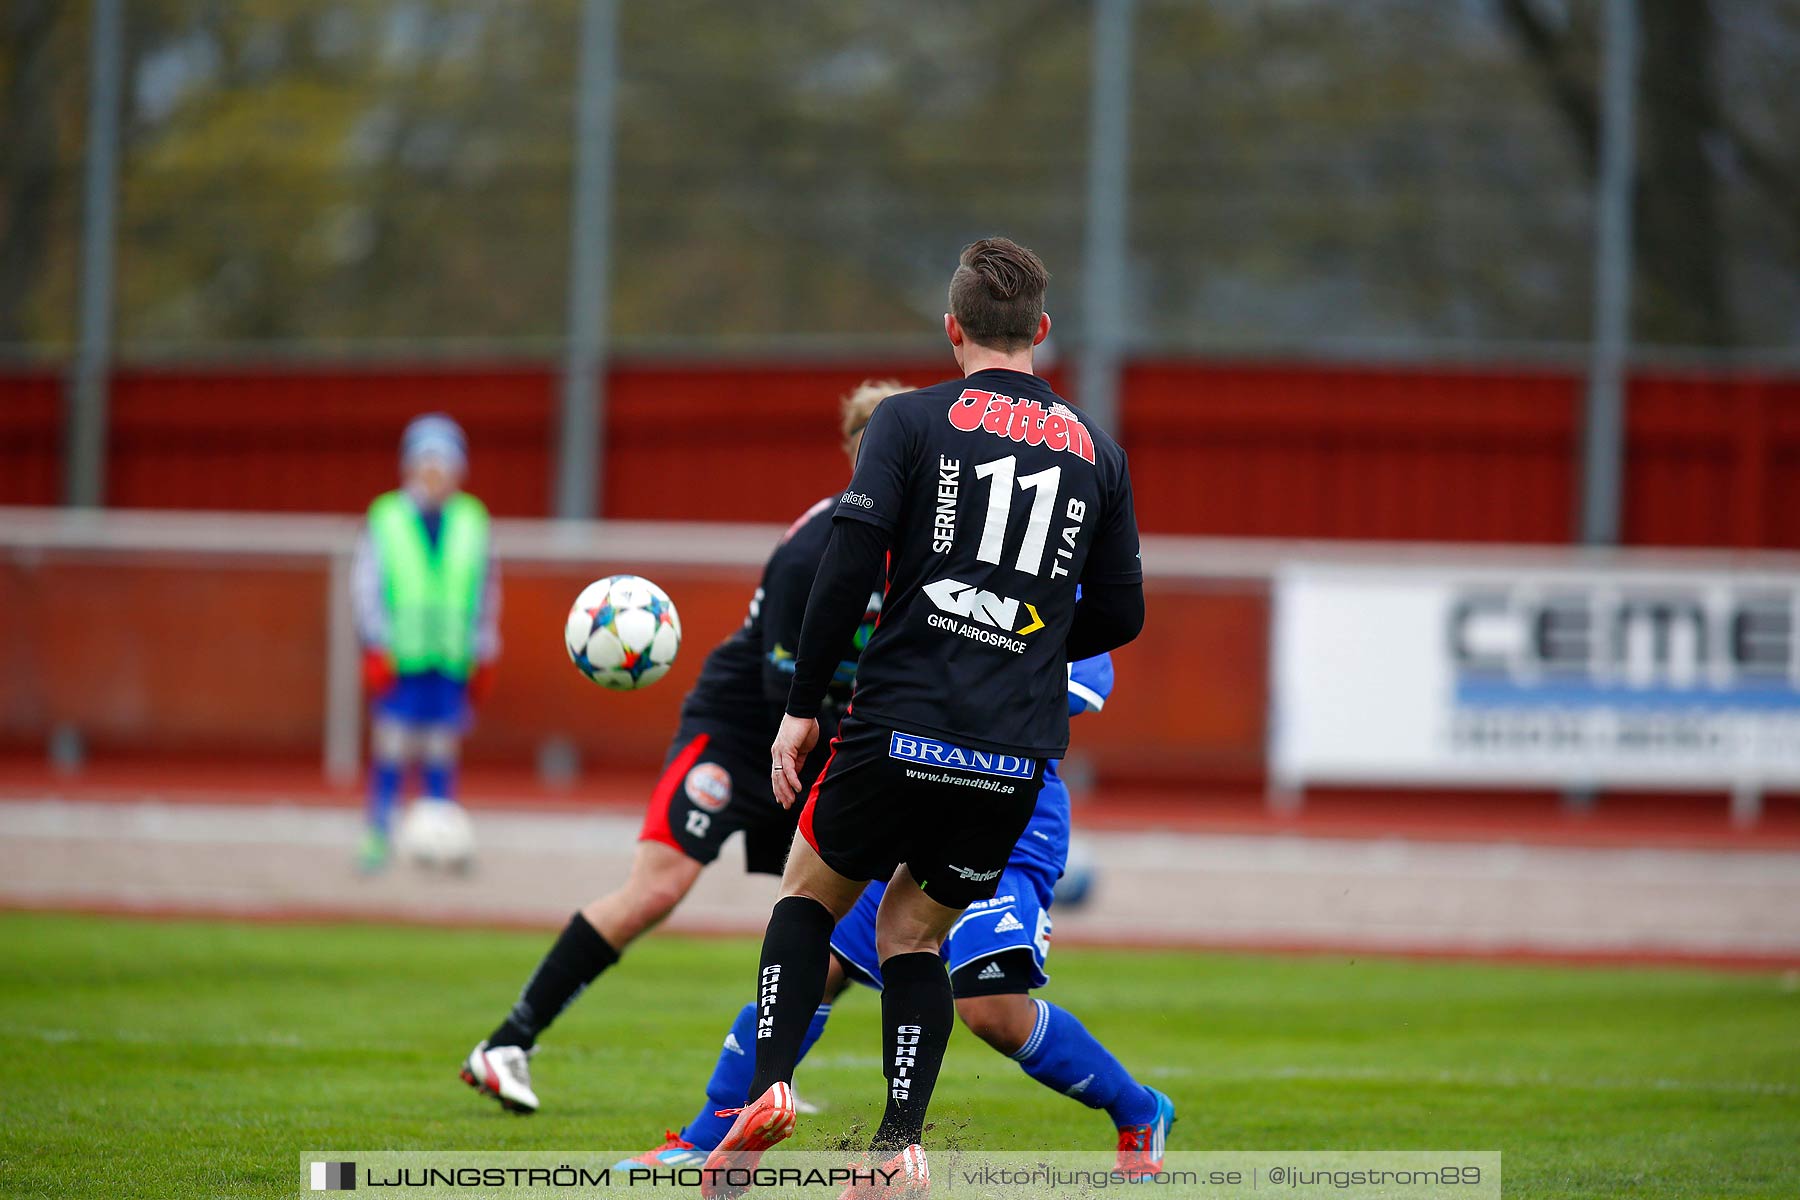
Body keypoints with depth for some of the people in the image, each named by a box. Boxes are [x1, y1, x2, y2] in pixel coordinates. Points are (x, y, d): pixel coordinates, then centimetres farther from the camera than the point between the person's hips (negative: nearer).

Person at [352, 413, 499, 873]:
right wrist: (376, 649, -5)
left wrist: (484, 657, 12)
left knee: (441, 756, 3)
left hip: (451, 661, 2)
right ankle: (377, 839, 0)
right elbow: (366, 585, 2)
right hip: (398, 659, -2)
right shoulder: (384, 519, 2)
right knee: (391, 752, -5)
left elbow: (486, 592, 14)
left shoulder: (473, 522, 9)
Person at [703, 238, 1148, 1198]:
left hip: (902, 726, -3)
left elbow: (848, 566, -8)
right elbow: (1119, 615, 13)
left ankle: (771, 1086, 1)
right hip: (1019, 753, 3)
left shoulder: (912, 421, 1)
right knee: (913, 931, 17)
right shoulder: (1097, 452, 11)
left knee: (811, 891, 19)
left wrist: (802, 704, -2)